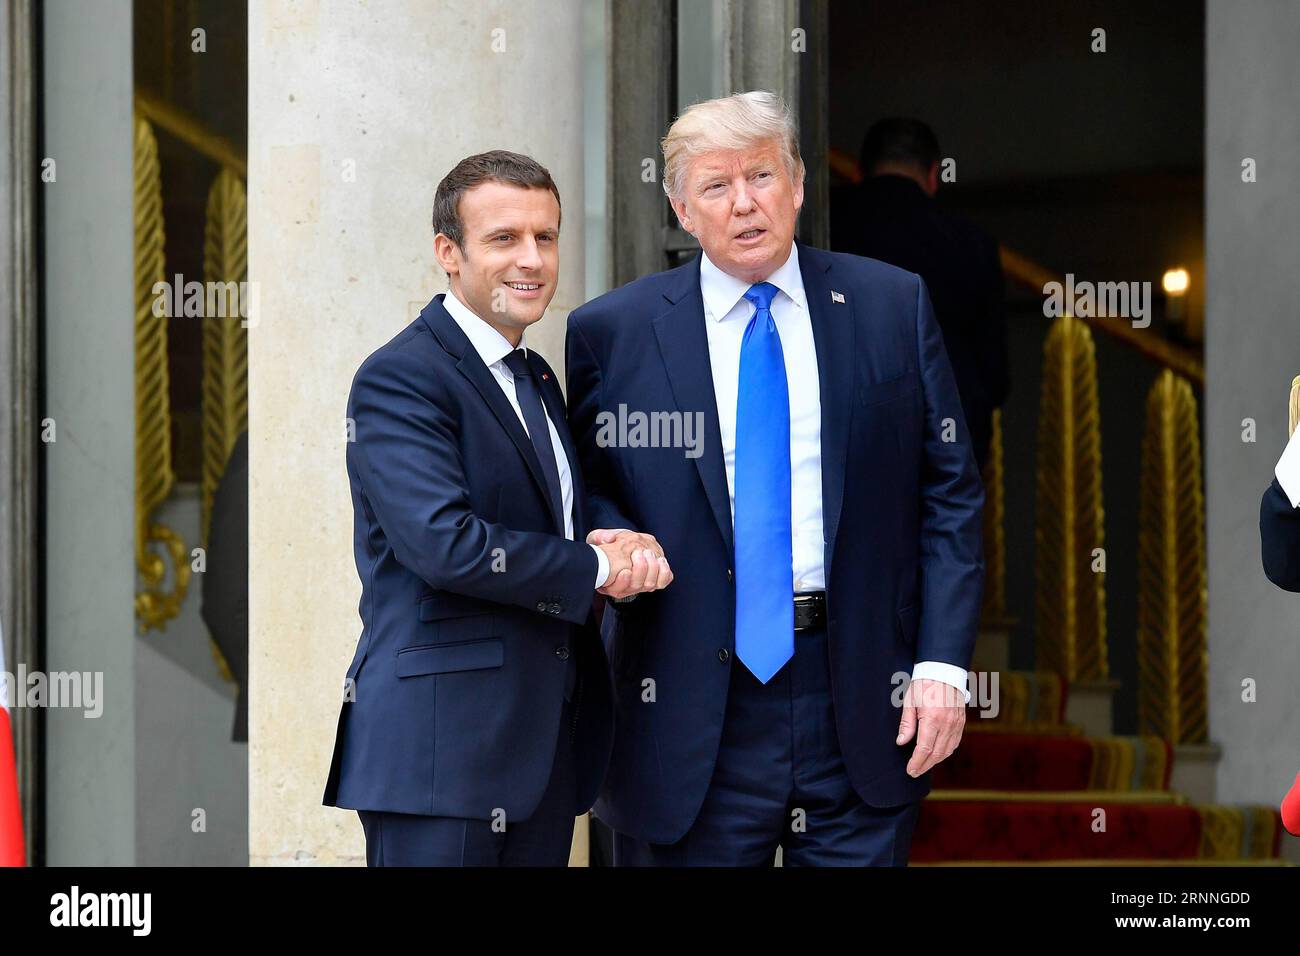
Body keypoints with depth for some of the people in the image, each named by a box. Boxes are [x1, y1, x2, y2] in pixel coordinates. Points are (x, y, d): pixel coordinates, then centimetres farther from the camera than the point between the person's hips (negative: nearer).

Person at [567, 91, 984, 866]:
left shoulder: (893, 307, 6)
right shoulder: (612, 333, 3)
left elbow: (950, 493, 5)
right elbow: (581, 485, 11)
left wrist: (943, 662, -3)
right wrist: (612, 541, -13)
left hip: (862, 700, 1)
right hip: (692, 706, -1)